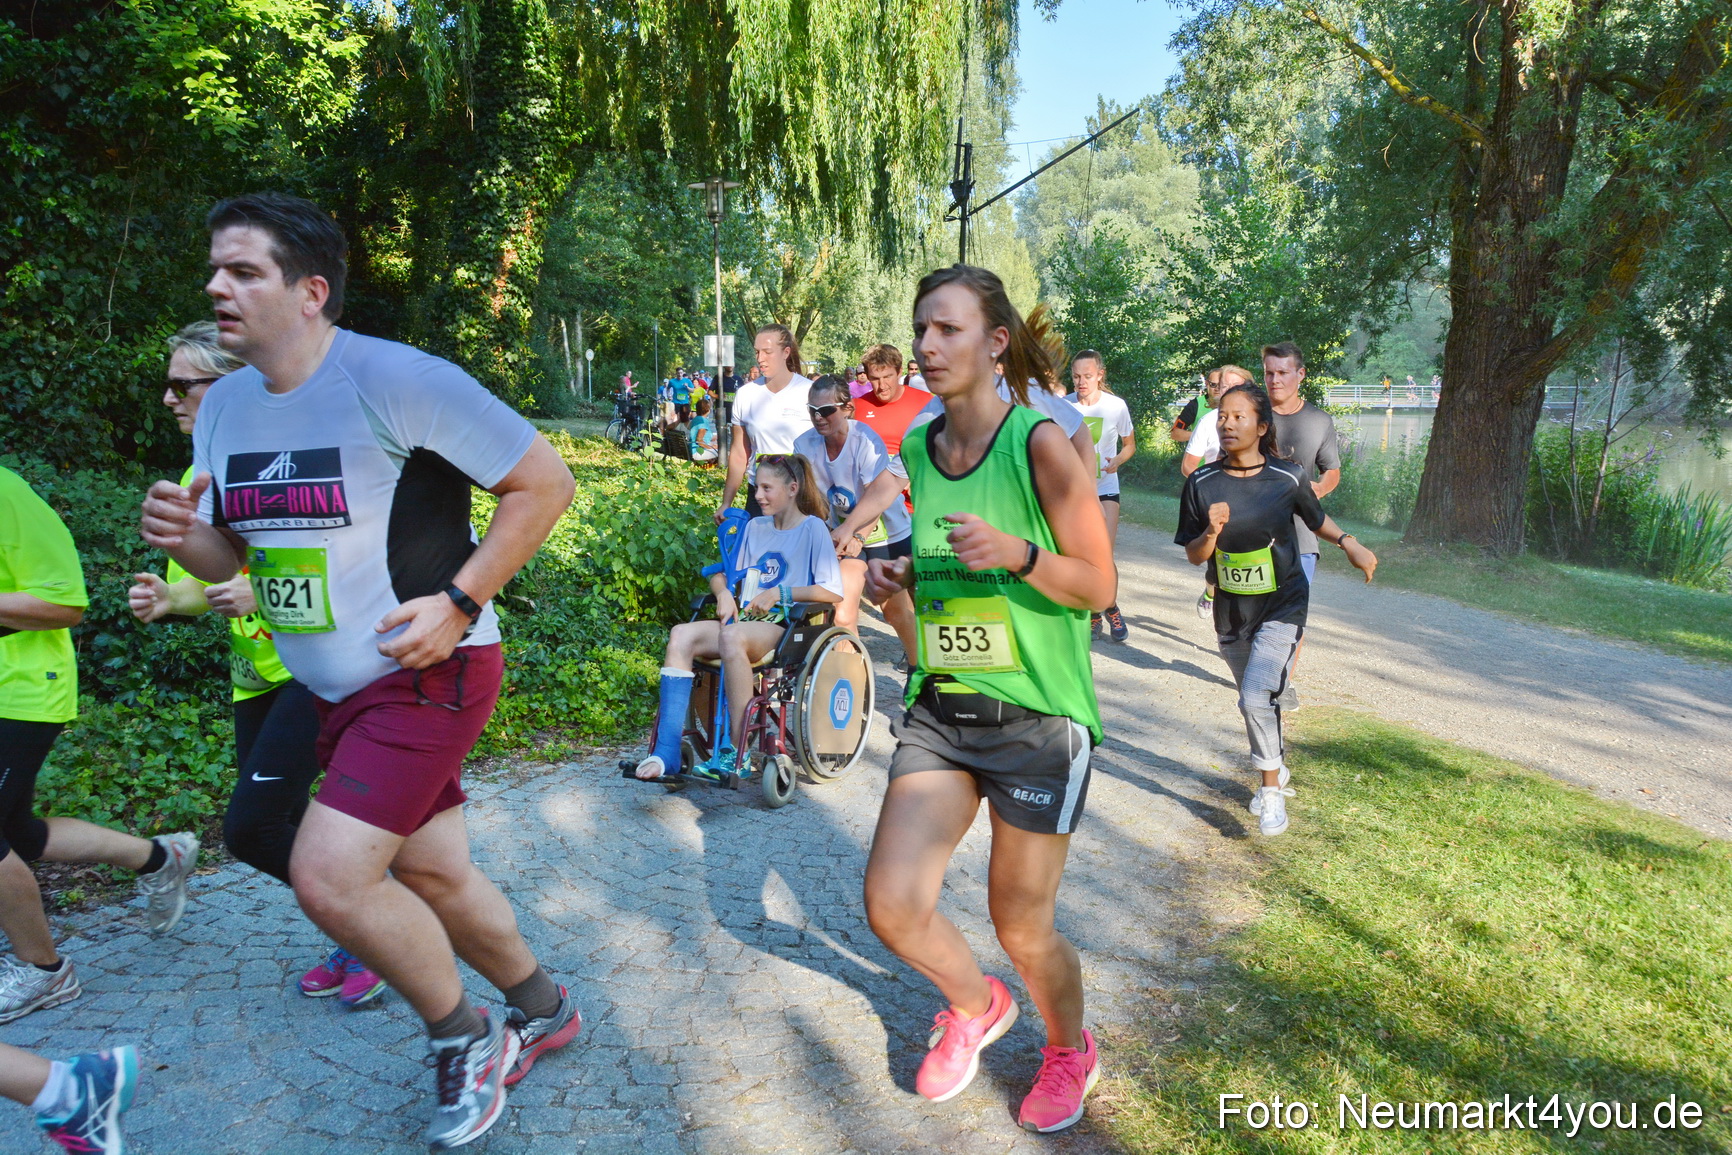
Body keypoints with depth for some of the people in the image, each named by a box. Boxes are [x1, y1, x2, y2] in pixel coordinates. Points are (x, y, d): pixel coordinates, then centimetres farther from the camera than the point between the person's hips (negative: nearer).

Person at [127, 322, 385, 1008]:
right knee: (278, 827, 12)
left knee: (251, 828, -12)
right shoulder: (200, 476, 10)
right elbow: (206, 579, 13)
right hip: (256, 675, 8)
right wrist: (167, 599, -8)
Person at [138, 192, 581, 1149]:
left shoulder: (393, 379, -18)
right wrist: (181, 536, -10)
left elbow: (544, 482, -16)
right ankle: (541, 1010, 40)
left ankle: (464, 1040, 11)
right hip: (334, 688, 8)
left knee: (327, 875, -16)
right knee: (428, 872, 16)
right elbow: (229, 553, 14)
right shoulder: (223, 406, 6)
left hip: (429, 671, -8)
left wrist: (457, 602, -20)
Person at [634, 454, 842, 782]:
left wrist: (781, 592, -13)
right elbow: (721, 574, 24)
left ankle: (736, 756, -32)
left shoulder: (813, 528, 1)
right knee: (682, 635, -22)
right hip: (745, 621, 6)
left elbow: (833, 591, -9)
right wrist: (724, 593, 1)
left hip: (785, 628, -6)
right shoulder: (755, 527, 21)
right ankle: (666, 753, -27)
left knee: (732, 635, -38)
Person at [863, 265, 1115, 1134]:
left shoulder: (1040, 444, -13)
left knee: (1020, 927, 7)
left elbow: (1099, 586, -11)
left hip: (1038, 713, -5)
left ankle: (1071, 1051, 41)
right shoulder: (918, 450, 4)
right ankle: (977, 1005, 34)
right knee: (892, 907, 0)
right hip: (939, 707, 5)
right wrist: (899, 575, -2)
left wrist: (1018, 552, -28)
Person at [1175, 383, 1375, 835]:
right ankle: (1278, 773, 43)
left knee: (1256, 697, -18)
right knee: (1254, 701, 17)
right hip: (1231, 611, 3)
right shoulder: (1201, 484, -8)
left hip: (1282, 606, -3)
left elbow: (1315, 518, 10)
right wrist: (1212, 533, -25)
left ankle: (1272, 790, 4)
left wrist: (1348, 543, -6)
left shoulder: (1288, 478, -10)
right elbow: (1194, 556, -5)